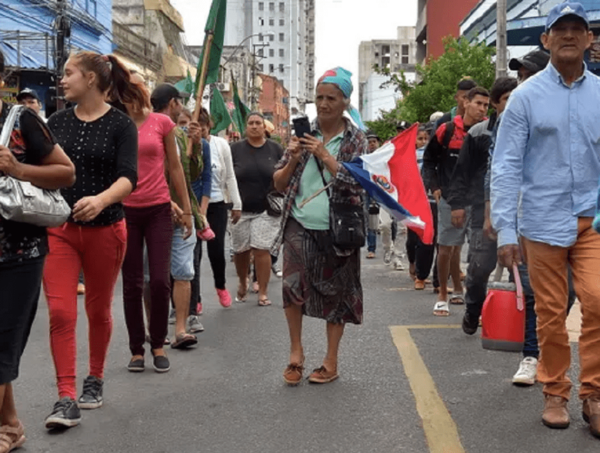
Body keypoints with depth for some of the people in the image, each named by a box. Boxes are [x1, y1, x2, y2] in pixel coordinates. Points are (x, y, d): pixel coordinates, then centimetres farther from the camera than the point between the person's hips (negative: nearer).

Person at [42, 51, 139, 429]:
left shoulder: (121, 124, -6)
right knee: (60, 313, -8)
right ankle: (66, 399, -3)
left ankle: (95, 379, 33)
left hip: (105, 229, -2)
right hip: (58, 228, 2)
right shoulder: (57, 121, 5)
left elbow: (128, 177, -18)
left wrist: (100, 200, -35)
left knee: (98, 310, 13)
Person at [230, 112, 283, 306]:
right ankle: (242, 283, 35)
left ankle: (262, 292, 4)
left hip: (266, 210, -1)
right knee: (241, 250, 9)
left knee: (262, 249, -6)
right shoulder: (235, 149, 3)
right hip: (240, 209, 1)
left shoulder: (275, 149, 3)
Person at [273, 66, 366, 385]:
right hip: (299, 226, 1)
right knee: (292, 284, -17)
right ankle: (296, 352, 3)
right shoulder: (303, 133, 8)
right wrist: (293, 159, -9)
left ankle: (331, 362, 21)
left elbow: (356, 184, -10)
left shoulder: (356, 140, 3)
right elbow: (279, 183, 9)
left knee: (335, 294, 6)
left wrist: (326, 156, -16)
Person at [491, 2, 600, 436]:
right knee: (551, 314, 6)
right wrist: (505, 229, -8)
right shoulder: (527, 96, -2)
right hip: (544, 222, -1)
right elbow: (506, 166, -3)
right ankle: (555, 393, 24)